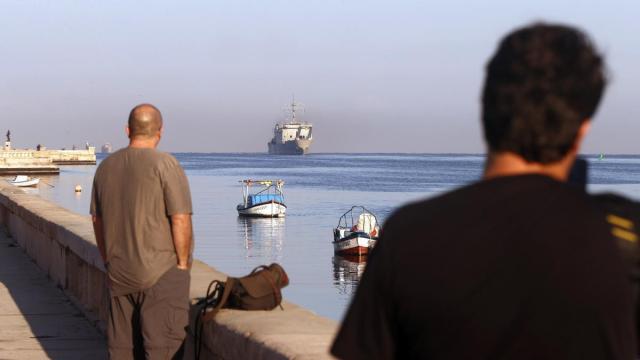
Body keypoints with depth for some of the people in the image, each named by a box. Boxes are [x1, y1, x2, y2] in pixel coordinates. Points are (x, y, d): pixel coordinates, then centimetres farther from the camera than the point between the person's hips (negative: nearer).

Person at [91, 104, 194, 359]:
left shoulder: (106, 167, 8)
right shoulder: (165, 165, -11)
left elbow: (97, 220, 14)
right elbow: (180, 219, -15)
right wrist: (183, 263, -5)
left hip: (118, 274, 6)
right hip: (161, 273, -6)